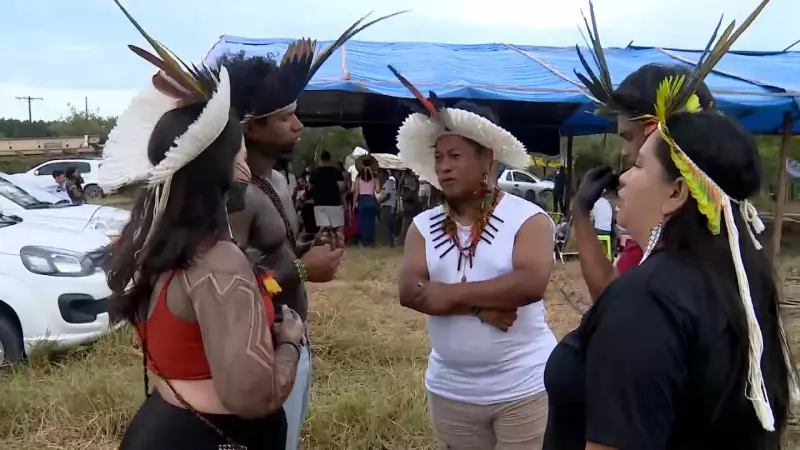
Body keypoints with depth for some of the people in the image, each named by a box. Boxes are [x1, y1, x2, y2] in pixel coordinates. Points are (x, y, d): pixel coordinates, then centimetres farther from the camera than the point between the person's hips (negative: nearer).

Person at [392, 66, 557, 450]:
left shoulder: (527, 218, -9)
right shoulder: (424, 226, 1)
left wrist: (450, 294, -21)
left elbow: (532, 283, -25)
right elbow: (409, 292, -12)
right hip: (450, 390, 4)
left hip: (524, 388, -4)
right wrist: (481, 306, -22)